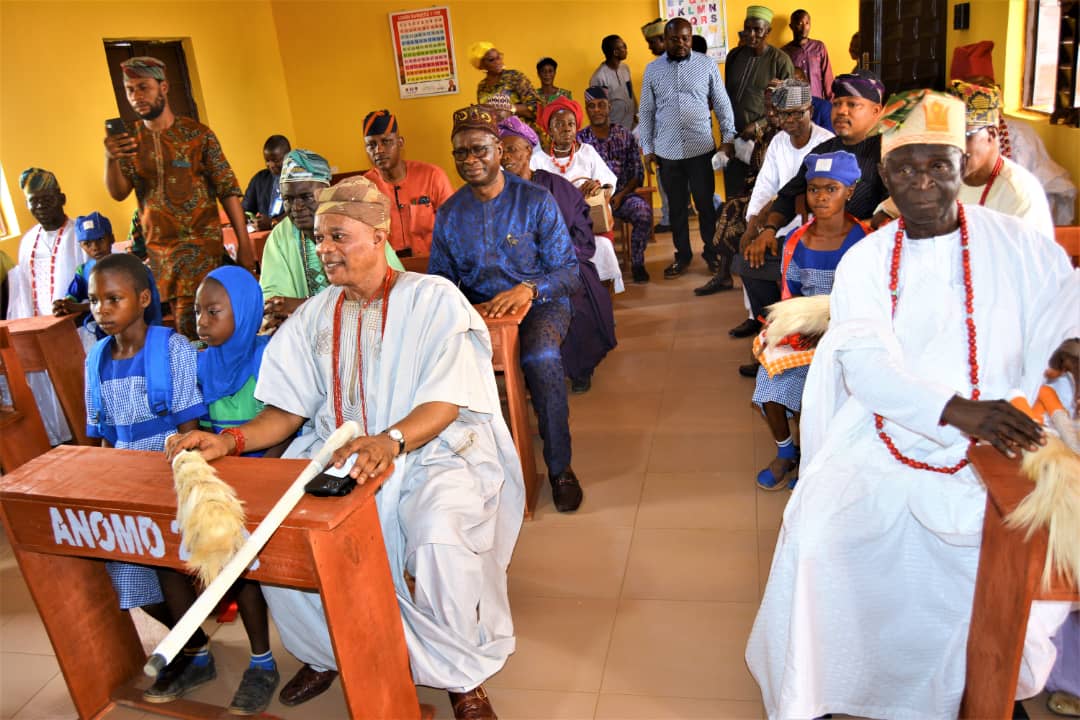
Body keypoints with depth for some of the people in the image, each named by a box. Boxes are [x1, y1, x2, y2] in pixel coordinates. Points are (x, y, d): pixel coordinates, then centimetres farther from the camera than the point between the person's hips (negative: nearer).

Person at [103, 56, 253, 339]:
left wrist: (244, 244, -9)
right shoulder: (128, 141, 8)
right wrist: (110, 159, -24)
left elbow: (228, 190, -3)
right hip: (157, 249, 3)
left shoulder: (198, 134, -1)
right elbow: (118, 193, -4)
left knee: (188, 326, -11)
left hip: (202, 244, -3)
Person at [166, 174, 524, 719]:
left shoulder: (433, 298, -5)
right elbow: (289, 408, 8)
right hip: (336, 452, 5)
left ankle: (463, 675, -4)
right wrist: (231, 440, -12)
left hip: (430, 447, -5)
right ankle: (325, 652, 13)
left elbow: (445, 403, -15)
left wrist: (390, 440, -35)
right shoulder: (314, 316, 12)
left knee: (440, 538, -33)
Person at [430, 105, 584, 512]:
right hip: (476, 311, 3)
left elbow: (569, 273, -6)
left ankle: (560, 466, -14)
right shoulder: (449, 215, 8)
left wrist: (528, 289, -26)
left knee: (542, 358, -36)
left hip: (540, 305, -3)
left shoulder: (536, 201, -3)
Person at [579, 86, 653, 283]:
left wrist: (620, 195, -11)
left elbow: (637, 174, 5)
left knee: (644, 212, -31)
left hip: (623, 194, 1)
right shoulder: (580, 139, 5)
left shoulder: (625, 135, 7)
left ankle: (637, 264, -12)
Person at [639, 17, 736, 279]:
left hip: (701, 148, -1)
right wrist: (647, 147, 4)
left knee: (705, 203, 5)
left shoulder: (707, 65, 1)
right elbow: (646, 111, 8)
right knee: (676, 206, 10)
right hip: (667, 151, 2)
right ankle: (682, 255, 22)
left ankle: (712, 251, 21)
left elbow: (722, 103, 4)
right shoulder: (652, 69, 5)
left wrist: (728, 138, 1)